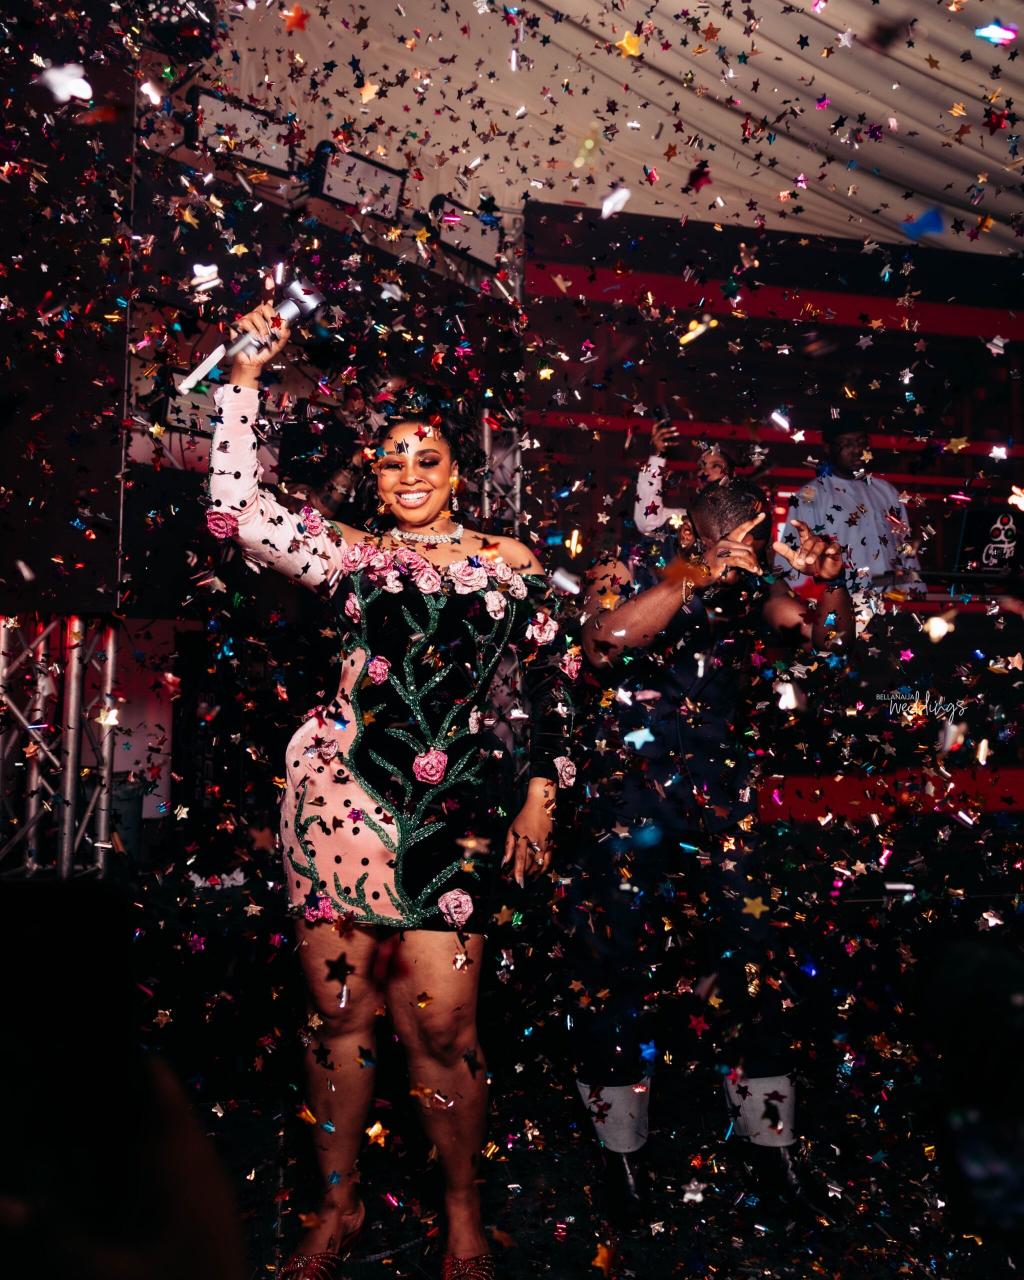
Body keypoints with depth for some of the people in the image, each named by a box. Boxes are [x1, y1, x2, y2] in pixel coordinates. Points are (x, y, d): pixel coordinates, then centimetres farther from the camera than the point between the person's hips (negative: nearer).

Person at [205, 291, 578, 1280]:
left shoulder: (510, 563, 11)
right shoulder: (350, 554, 10)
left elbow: (554, 678, 14)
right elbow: (236, 506, 0)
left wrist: (541, 795, 10)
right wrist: (246, 375, 1)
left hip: (452, 809, -1)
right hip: (338, 794, 1)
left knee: (441, 1022, -3)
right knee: (340, 1009, 7)